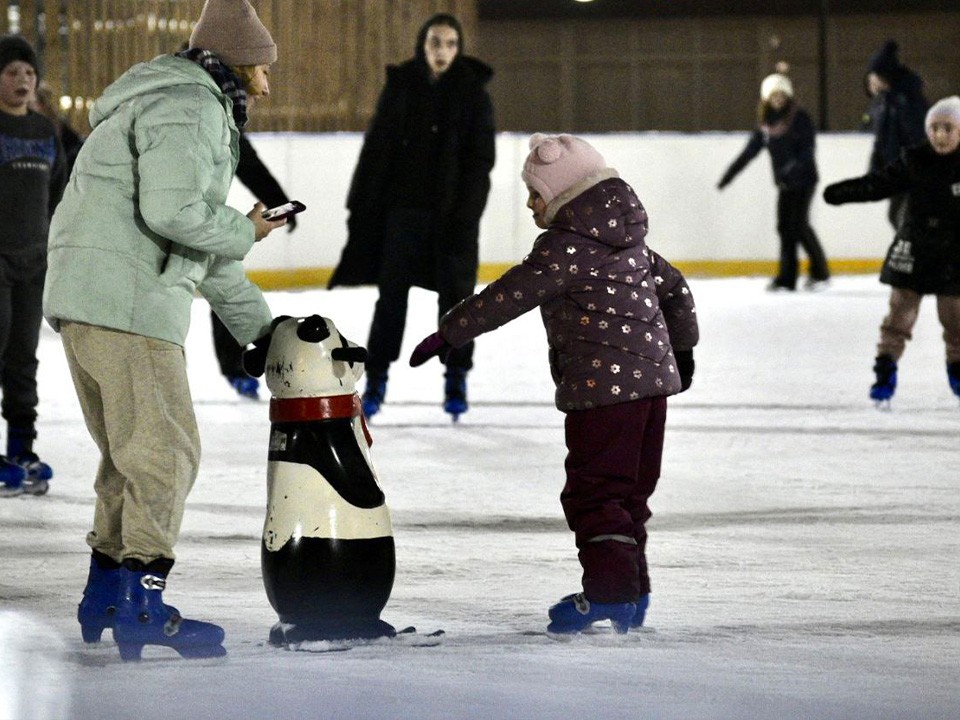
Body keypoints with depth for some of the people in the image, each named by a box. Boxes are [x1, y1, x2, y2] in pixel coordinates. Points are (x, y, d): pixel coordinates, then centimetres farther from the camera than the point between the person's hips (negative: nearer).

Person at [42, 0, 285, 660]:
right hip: (124, 303, -11)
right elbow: (173, 210, -23)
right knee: (165, 450, -7)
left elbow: (205, 247, 30)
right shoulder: (186, 106, -9)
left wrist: (261, 325, 30)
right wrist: (245, 231, -6)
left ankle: (105, 597, 22)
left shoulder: (201, 111, 26)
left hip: (88, 305, 11)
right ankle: (142, 603, -7)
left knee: (133, 451, 17)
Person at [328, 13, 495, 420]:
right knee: (391, 294, 2)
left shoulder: (472, 92, -1)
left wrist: (464, 212, -12)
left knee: (455, 293, 6)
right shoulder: (400, 86, 2)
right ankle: (376, 381, 7)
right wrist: (362, 206, -1)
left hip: (452, 211, -1)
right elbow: (376, 149, 3)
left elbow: (481, 157, -3)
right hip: (402, 207, 1)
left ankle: (456, 380, 16)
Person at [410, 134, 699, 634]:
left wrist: (449, 334, -12)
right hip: (653, 377, 9)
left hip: (604, 384, -9)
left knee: (593, 490, -3)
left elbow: (509, 297, -16)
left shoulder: (566, 245, -12)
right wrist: (681, 348, 36)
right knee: (629, 490, 15)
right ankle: (631, 593, 19)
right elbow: (673, 287, 24)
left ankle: (610, 589, -6)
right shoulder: (625, 238, 16)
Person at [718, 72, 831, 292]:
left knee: (798, 224, -11)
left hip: (803, 179, -6)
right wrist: (728, 176, 12)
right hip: (785, 183, 6)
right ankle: (787, 277, 5)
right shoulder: (766, 124, 9)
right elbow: (748, 152, 13)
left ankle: (820, 273, 0)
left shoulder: (799, 118, -8)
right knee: (785, 226, 2)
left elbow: (808, 146, -17)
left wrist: (796, 165, -33)